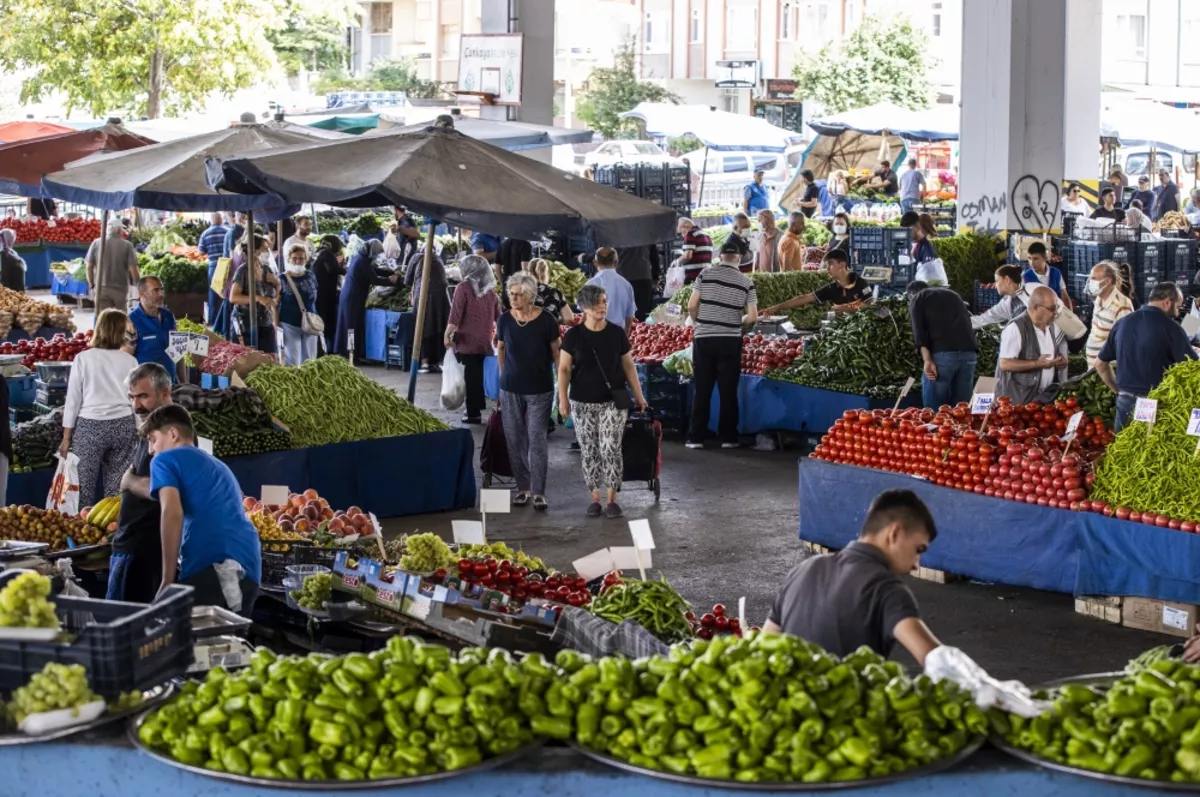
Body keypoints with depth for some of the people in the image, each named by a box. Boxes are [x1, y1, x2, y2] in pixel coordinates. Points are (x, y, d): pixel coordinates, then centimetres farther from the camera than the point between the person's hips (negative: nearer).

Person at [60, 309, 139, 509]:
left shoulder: (83, 358, -2)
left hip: (90, 425, -2)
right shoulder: (130, 361, 3)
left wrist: (67, 436, 4)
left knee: (84, 486, 4)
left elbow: (73, 398, -1)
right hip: (123, 425, 2)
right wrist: (139, 430, 17)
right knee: (117, 488, 7)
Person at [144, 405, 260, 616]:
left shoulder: (165, 459, 11)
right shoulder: (219, 466, 33)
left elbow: (172, 513, -5)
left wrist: (168, 580, -5)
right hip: (248, 569, 7)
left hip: (210, 567, -7)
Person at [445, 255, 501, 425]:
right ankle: (477, 408, 24)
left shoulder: (464, 287, -7)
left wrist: (447, 334, -8)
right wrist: (494, 333, 28)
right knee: (478, 374, 17)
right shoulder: (490, 290, 9)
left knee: (471, 376, 0)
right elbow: (498, 316, 16)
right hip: (484, 340, 5)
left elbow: (455, 315, -13)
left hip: (467, 340, -5)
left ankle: (474, 413, 1)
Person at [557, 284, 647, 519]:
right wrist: (563, 399, -6)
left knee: (611, 450, -5)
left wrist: (638, 395, 8)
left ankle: (612, 499, 5)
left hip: (612, 401, 0)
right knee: (589, 452, 5)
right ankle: (594, 499, 15)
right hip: (583, 403, 0)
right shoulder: (573, 335, -4)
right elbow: (564, 369, -1)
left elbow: (628, 365, 7)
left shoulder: (617, 334, -1)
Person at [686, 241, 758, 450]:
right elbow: (752, 317, -4)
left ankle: (696, 437, 6)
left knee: (702, 390, 5)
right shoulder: (746, 282, 0)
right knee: (728, 390, 6)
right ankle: (727, 437, 9)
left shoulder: (706, 275, -1)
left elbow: (691, 306, -4)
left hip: (704, 338, 0)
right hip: (730, 341, 0)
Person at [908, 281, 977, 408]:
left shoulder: (917, 299, 14)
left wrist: (927, 360, -12)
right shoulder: (953, 294, 33)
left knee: (934, 410, 2)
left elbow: (919, 332, -2)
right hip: (969, 353, 5)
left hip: (942, 354, -5)